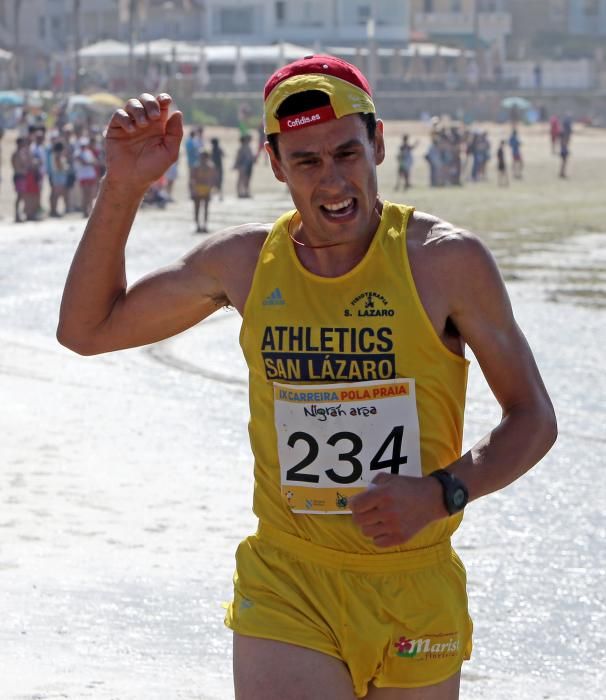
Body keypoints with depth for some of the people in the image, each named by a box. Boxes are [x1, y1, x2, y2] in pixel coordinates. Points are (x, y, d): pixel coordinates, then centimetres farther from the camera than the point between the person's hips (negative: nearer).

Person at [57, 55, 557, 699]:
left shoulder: (445, 260, -7)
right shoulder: (244, 261, 2)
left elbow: (532, 417, 1)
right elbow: (85, 329, 12)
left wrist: (441, 493, -17)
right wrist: (123, 188, 1)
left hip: (413, 592, -1)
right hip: (285, 591, 1)